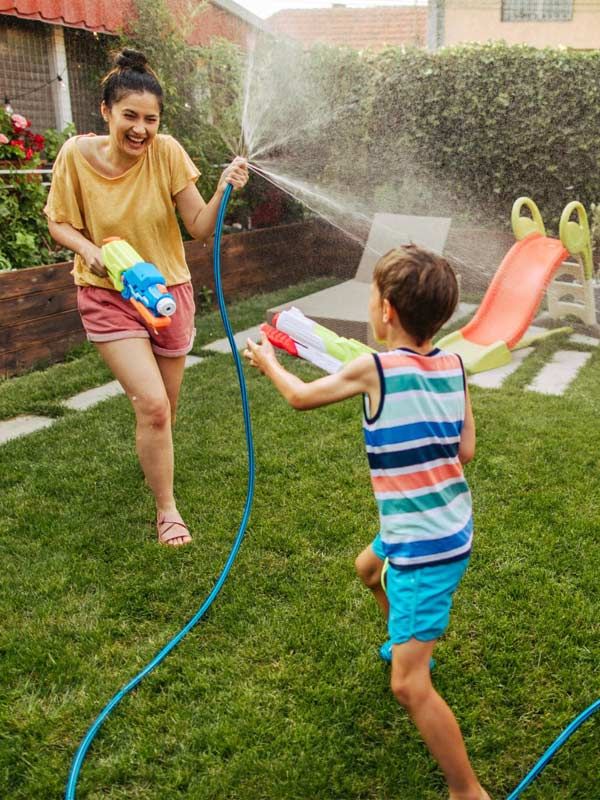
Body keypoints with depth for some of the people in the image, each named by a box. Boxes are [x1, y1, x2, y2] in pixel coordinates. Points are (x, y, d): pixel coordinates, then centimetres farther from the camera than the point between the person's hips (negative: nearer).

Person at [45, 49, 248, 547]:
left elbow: (200, 228, -13)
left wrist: (224, 192, -31)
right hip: (108, 296, -2)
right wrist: (89, 250, -20)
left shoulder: (167, 152, -13)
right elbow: (59, 224, -1)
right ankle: (166, 509, 7)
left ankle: (154, 458, 52)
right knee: (153, 404, -15)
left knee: (164, 408, 14)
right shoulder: (77, 154, -14)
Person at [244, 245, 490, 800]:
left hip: (424, 550, -9)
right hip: (453, 530, 9)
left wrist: (267, 360, 17)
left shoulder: (373, 370, -19)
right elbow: (465, 450, 2)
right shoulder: (453, 366, -4)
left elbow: (300, 397, -2)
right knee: (370, 568, 36)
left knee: (409, 685, -3)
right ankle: (408, 642, 59)